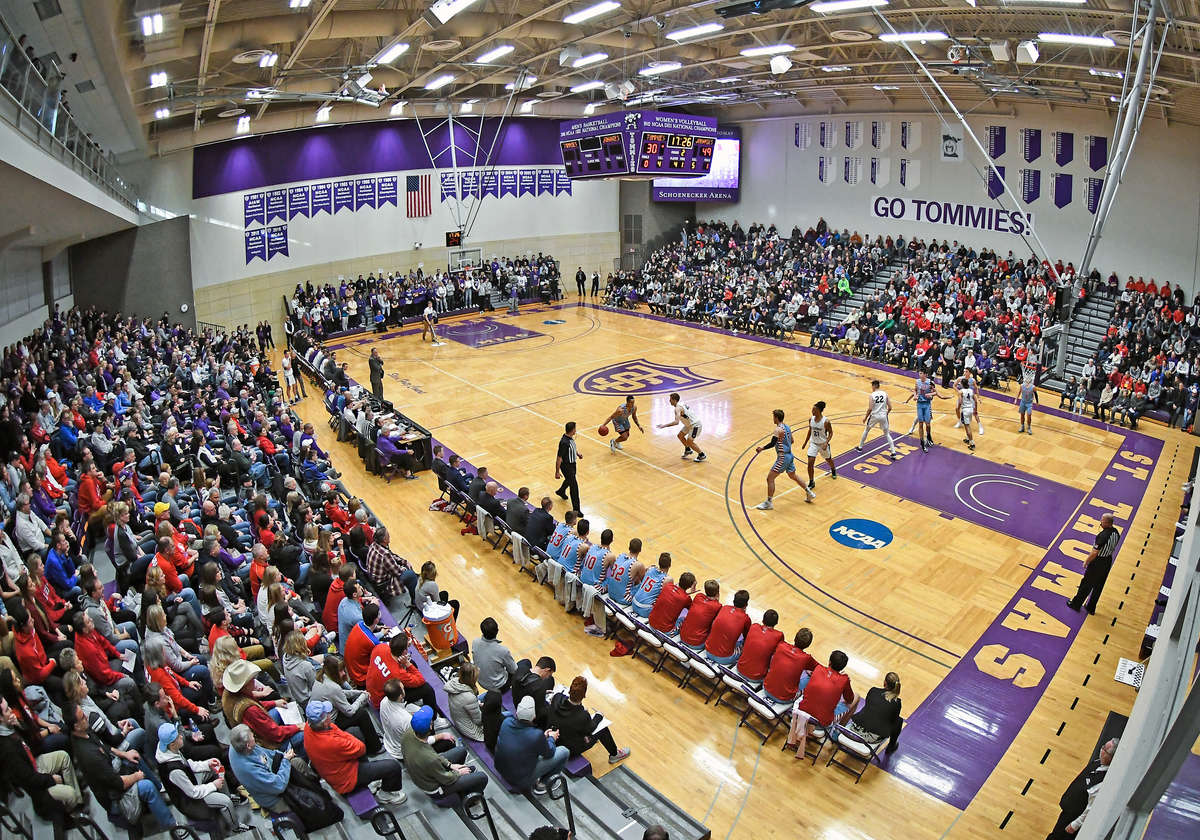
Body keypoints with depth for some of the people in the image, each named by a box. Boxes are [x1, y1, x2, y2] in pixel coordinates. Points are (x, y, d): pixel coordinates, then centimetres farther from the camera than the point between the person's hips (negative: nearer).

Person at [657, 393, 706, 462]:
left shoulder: (678, 408, -25)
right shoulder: (683, 403, 3)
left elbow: (676, 422, -37)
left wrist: (665, 425, -36)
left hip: (695, 425, -10)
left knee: (689, 442, -15)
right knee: (680, 436, 15)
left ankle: (702, 455, 0)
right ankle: (688, 450, 32)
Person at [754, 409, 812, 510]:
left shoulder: (778, 430, -19)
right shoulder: (787, 427, 9)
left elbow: (772, 444, -29)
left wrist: (762, 448, -17)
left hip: (783, 457, -9)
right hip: (789, 455, 9)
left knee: (770, 478, -4)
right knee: (793, 476, 27)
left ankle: (769, 503, -2)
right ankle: (809, 493, 36)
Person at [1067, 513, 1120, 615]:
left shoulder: (1103, 536, -30)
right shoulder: (1116, 532, -6)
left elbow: (1094, 553, -24)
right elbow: (1112, 549, 9)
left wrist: (1086, 562, -9)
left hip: (1097, 563, -7)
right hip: (1108, 562, 7)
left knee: (1086, 585, 11)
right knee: (1098, 587, 20)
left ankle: (1076, 604, 28)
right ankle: (1091, 608, 33)